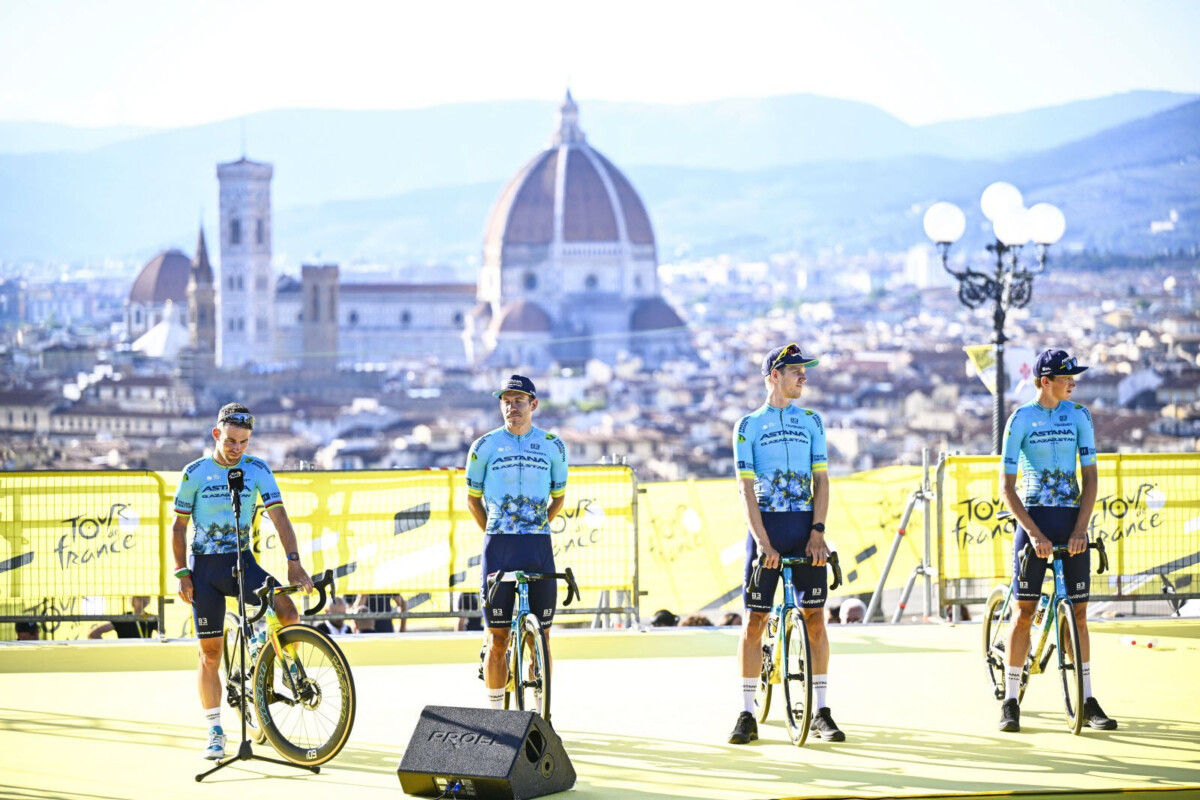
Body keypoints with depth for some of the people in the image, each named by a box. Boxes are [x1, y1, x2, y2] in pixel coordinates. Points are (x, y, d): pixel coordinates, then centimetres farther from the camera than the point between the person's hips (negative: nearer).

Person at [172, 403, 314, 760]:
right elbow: (179, 526, 4)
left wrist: (293, 562, -21)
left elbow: (278, 516, -9)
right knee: (210, 653, 1)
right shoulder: (195, 473, -2)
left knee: (288, 613, -24)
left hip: (242, 563, 1)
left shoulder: (257, 470, -1)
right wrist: (182, 573, -4)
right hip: (205, 569, -1)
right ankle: (215, 733, 10)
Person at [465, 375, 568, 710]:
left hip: (539, 548, 1)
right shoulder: (484, 446, 3)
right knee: (497, 638, -1)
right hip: (498, 548, -1)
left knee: (541, 638, 1)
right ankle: (495, 714, 6)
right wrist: (495, 533, 9)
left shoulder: (553, 447, 6)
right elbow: (473, 499, 13)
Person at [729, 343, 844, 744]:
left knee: (815, 617, 0)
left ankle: (821, 712, 6)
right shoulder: (748, 426, 2)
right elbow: (746, 488, -4)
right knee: (754, 621, -2)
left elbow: (820, 479, 6)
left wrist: (818, 531, -8)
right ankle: (747, 714, 3)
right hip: (766, 527, -2)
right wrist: (762, 541, -15)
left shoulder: (811, 421, 10)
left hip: (805, 530, 2)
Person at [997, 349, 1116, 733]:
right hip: (1034, 518, -2)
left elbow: (1090, 477, 2)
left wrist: (1080, 528, -11)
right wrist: (1034, 533, -16)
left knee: (1078, 613, 3)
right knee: (1024, 612, -3)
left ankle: (1087, 700, 8)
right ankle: (1010, 701, 3)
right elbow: (1007, 487, -6)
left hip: (1071, 521, 3)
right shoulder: (1020, 420, -4)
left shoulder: (1079, 416, 4)